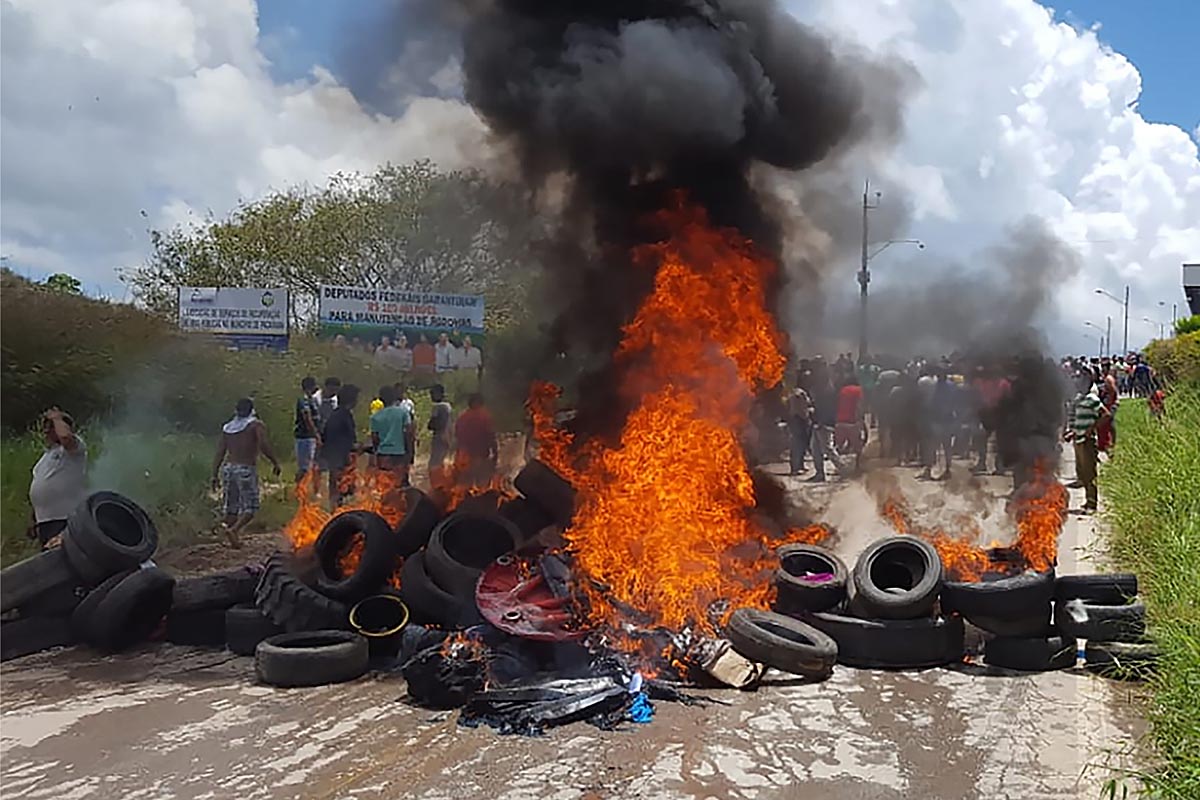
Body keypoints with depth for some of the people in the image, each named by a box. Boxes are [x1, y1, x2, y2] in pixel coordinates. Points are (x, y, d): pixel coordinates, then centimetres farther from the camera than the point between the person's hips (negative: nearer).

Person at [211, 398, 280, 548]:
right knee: (250, 507, 1)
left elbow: (220, 453, 10)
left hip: (228, 468, 5)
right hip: (246, 469, -5)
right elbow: (263, 445, -17)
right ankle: (233, 529, -21)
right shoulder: (256, 425, -2)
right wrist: (275, 462, -7)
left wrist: (215, 475, 12)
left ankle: (233, 539, 13)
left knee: (231, 507, 13)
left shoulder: (227, 427, 12)